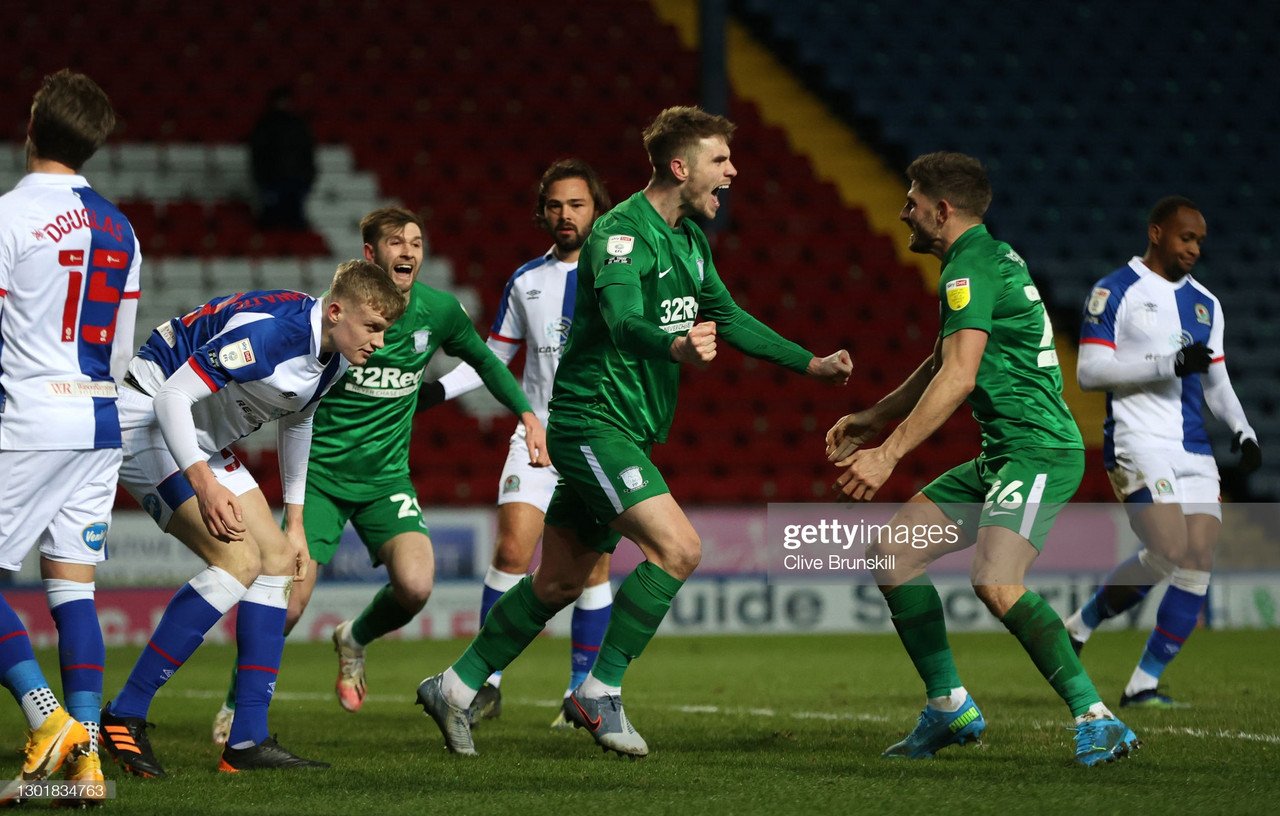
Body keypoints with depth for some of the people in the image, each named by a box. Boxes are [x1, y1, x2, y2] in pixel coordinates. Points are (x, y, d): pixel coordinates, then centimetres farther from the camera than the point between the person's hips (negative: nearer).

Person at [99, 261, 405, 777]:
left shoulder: (333, 355, 1)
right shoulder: (268, 331, -29)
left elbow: (296, 421, 21)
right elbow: (173, 397, -29)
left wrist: (295, 520, 22)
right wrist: (205, 484, -37)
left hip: (203, 442, 10)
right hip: (148, 421, -10)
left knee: (278, 558, 4)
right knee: (240, 560, -21)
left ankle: (248, 743, 3)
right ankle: (123, 717, -16)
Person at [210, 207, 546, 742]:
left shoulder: (438, 311, -2)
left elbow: (483, 360, 18)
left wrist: (526, 413, 12)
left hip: (387, 477, 3)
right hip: (322, 473, -3)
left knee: (415, 586, -22)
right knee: (288, 604, -13)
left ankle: (355, 640, 13)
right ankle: (236, 704, 15)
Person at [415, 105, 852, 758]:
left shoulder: (688, 238, 12)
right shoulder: (622, 232, -18)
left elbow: (728, 318, 23)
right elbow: (622, 320, -35)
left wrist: (809, 364, 18)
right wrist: (678, 348, -56)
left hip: (626, 433, 10)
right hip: (593, 421, -10)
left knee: (560, 581, 12)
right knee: (677, 547, -20)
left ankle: (455, 688, 22)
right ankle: (599, 693, -11)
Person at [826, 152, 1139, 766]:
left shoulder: (972, 267, -13)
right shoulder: (986, 258, 19)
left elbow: (958, 377, -23)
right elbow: (940, 366, 31)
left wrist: (888, 454, -23)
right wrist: (872, 419, 32)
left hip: (1039, 449, -11)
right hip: (1000, 455, 11)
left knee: (995, 580, -30)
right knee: (891, 550, 9)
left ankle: (1096, 720, -25)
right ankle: (949, 708, 15)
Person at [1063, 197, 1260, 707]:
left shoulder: (1204, 303, 18)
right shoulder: (1115, 292, -1)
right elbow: (1089, 372, -9)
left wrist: (1242, 430, 4)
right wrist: (1168, 364, -17)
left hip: (1194, 452, 7)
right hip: (1138, 442, -7)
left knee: (1198, 566, -4)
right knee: (1169, 553, -21)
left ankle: (1144, 683, 4)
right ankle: (1078, 627, 2)